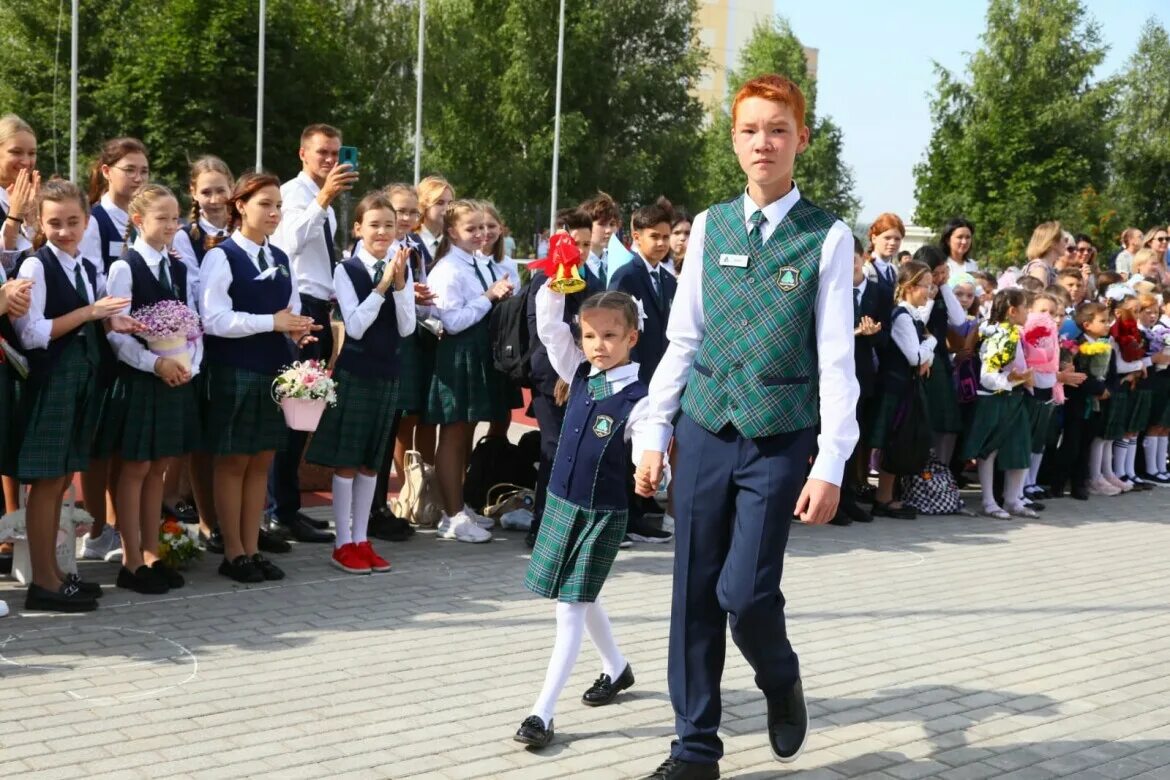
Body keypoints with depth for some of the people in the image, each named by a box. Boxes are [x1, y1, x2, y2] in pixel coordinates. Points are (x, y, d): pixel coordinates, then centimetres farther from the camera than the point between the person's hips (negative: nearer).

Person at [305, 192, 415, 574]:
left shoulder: (402, 269, 5)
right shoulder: (346, 270, -7)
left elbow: (406, 328, -3)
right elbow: (354, 326, -15)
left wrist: (399, 283, -14)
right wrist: (382, 285, -20)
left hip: (387, 372, 5)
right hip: (353, 371, -4)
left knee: (371, 460, 11)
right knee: (346, 459, 1)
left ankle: (361, 539, 19)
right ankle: (343, 543, 9)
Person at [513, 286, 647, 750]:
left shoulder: (637, 400, -17)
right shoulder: (580, 375, 1)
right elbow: (549, 328, 1)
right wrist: (554, 288, -12)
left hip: (602, 514, -7)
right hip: (561, 503, 7)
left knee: (572, 609, -6)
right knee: (582, 601, 21)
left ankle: (543, 712, -3)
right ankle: (616, 670, 44)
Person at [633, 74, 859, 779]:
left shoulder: (828, 237, -4)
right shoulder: (709, 226, 7)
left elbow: (838, 358, -6)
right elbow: (683, 339, 10)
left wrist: (830, 465, -10)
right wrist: (655, 435, 8)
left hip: (779, 437, -3)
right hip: (705, 429, 4)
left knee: (745, 592, -9)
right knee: (694, 592, 6)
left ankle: (782, 681, 25)